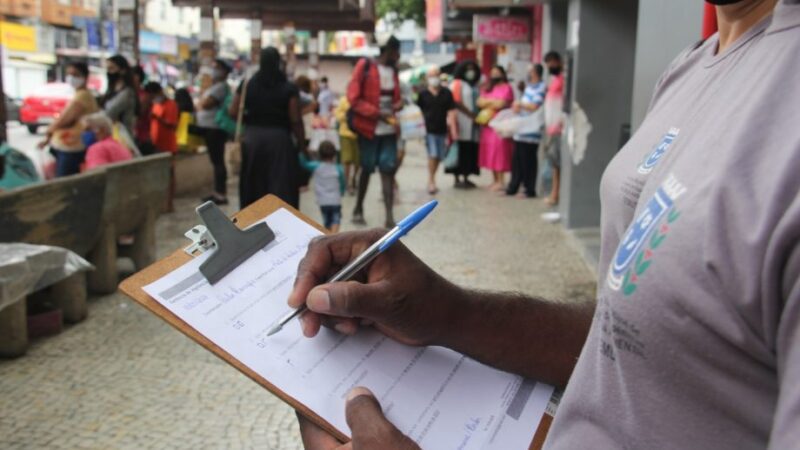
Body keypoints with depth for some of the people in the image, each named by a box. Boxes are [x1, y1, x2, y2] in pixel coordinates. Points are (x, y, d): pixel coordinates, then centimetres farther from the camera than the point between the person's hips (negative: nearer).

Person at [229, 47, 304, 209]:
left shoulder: (247, 85, 1)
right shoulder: (289, 88, -7)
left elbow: (233, 112, 2)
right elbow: (295, 121, -9)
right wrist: (302, 144, -1)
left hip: (252, 138, 3)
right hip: (280, 139, -3)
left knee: (253, 185, 14)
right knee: (281, 186, 0)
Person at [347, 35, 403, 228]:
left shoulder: (393, 70, 11)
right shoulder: (365, 66, -8)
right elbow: (353, 98, -11)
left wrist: (398, 104, -2)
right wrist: (377, 113, -19)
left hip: (389, 129, 5)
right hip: (369, 128, -5)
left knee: (389, 170, -1)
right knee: (367, 169, 6)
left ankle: (389, 217, -2)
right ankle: (358, 209, 25)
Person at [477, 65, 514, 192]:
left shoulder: (506, 88, -2)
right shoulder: (487, 89, 19)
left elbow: (500, 104, -12)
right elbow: (479, 102, 8)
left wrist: (487, 103, 0)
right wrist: (493, 101, -7)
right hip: (488, 124, 7)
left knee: (499, 151, -9)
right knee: (490, 151, 5)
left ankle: (501, 181, -6)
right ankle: (495, 180, 12)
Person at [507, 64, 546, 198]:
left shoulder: (540, 88, -13)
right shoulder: (529, 86, 15)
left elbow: (535, 106, -20)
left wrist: (520, 104, -7)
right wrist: (517, 106, 2)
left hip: (530, 132, -9)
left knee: (528, 162, -2)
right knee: (517, 160, 13)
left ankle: (530, 190, 7)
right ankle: (513, 188, 21)